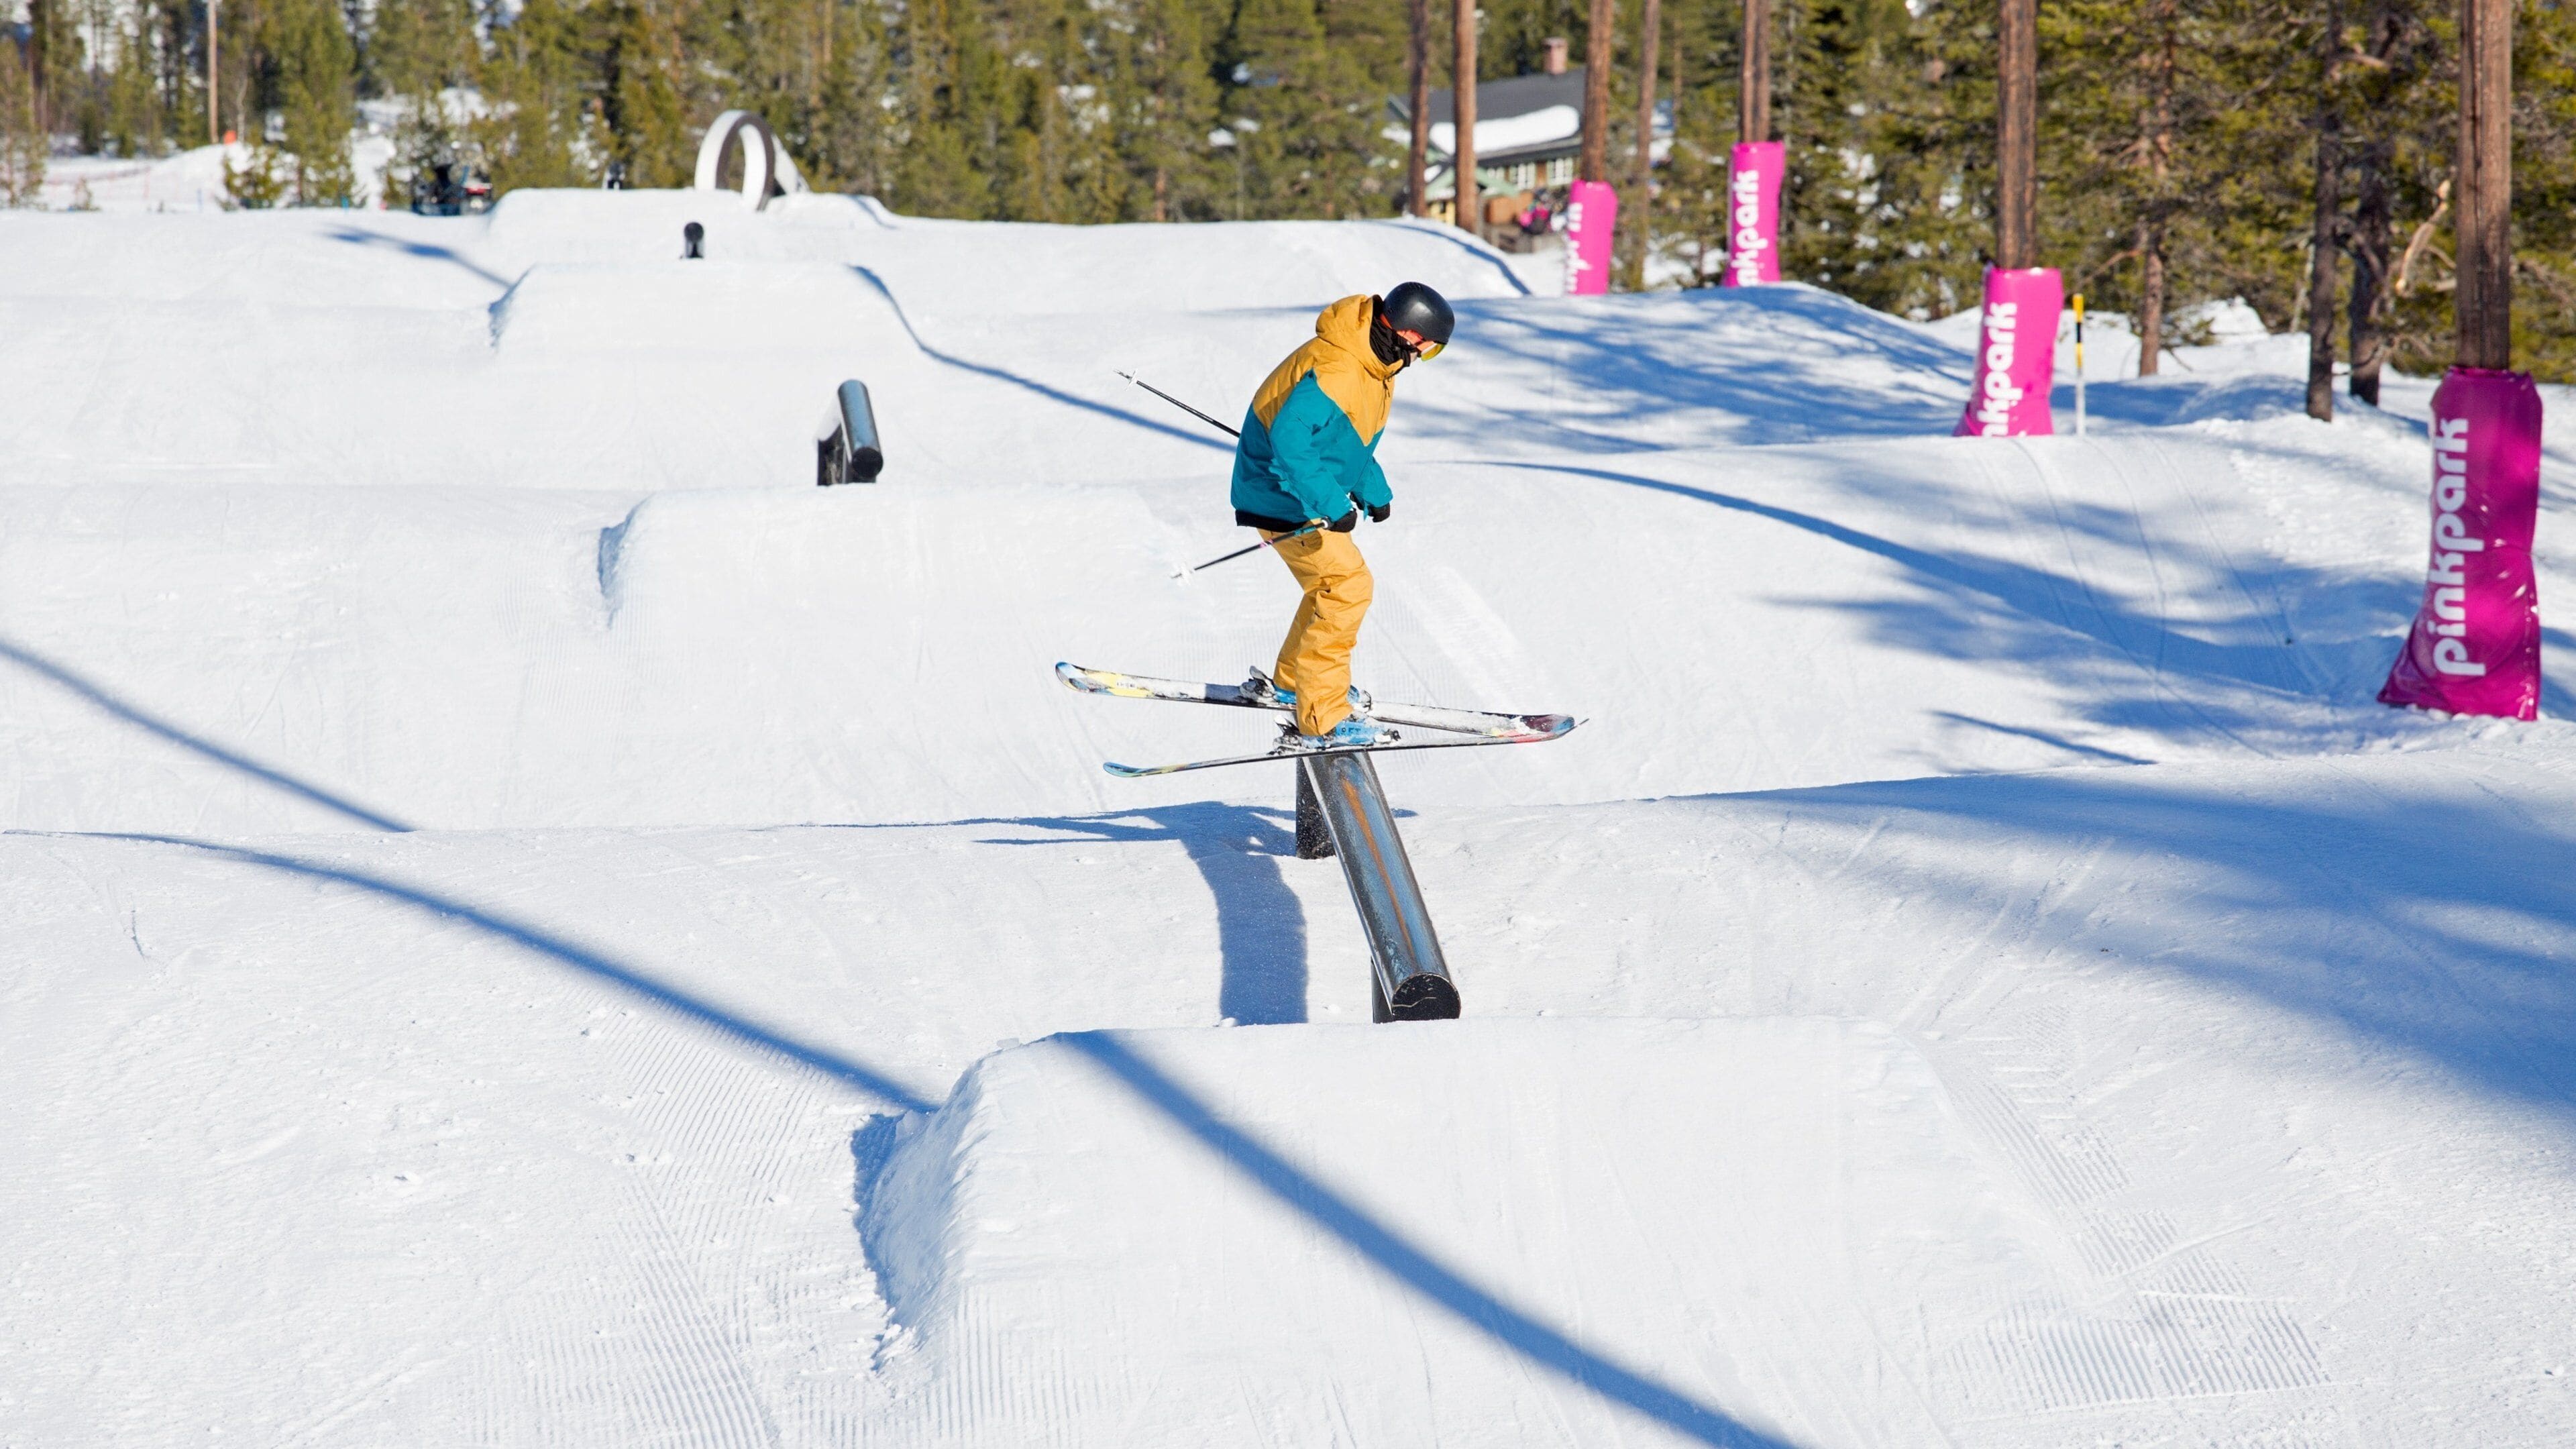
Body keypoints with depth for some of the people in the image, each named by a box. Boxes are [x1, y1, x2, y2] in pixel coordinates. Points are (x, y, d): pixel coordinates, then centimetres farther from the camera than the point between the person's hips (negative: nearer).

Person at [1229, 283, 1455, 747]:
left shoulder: (1374, 367, 3)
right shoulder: (1332, 372, -31)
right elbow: (1290, 445, -36)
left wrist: (1374, 490, 10)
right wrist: (1331, 505, -36)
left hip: (1310, 495, 10)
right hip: (1285, 499, -10)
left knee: (1336, 582, 22)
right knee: (1347, 587, -12)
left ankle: (1292, 681, 42)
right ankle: (1323, 719, -10)